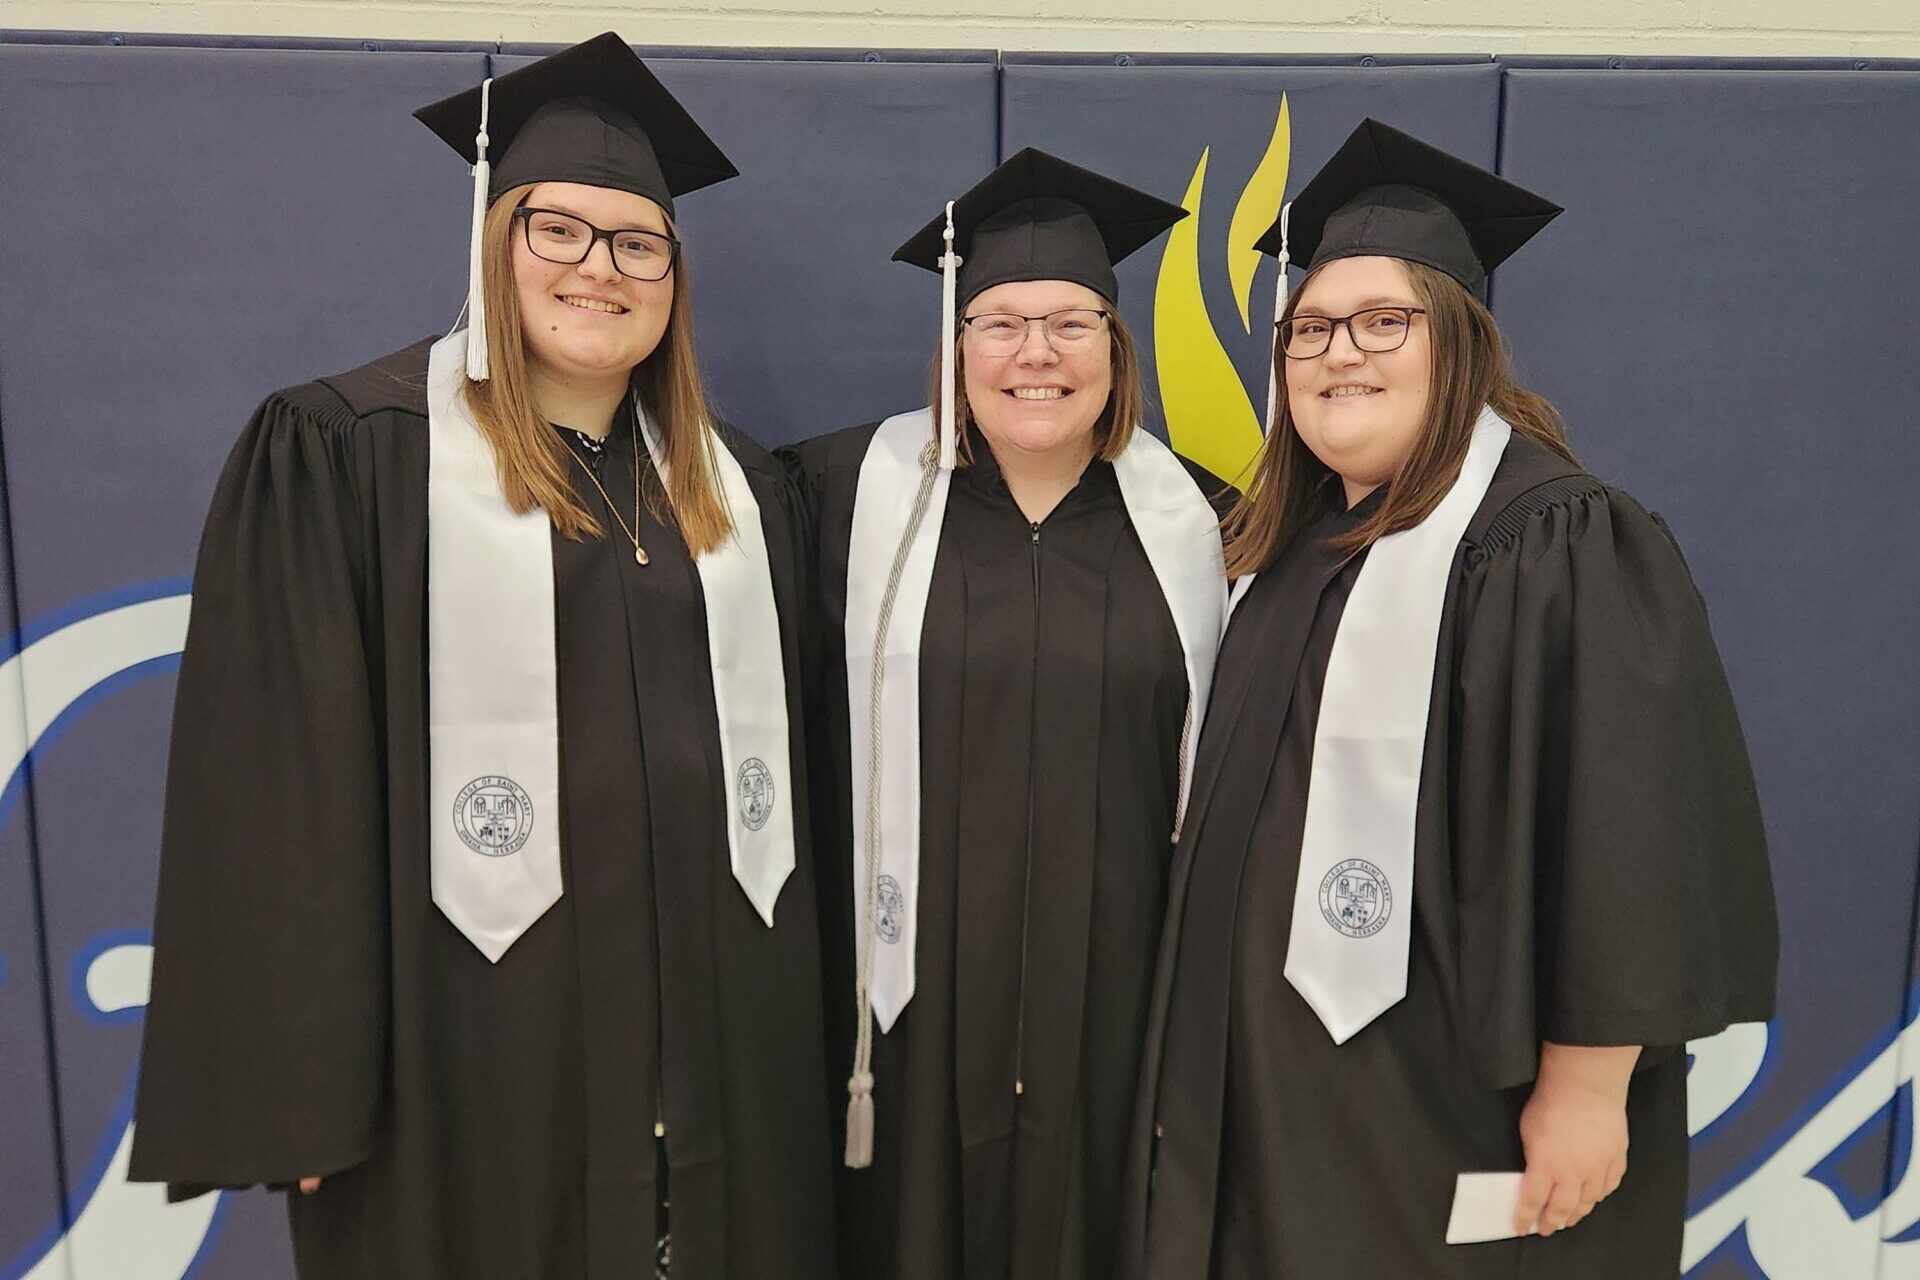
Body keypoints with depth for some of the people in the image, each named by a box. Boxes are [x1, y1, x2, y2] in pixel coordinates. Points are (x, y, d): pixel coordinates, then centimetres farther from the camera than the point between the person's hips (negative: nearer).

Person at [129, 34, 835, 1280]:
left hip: (721, 1033, 5)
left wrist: (804, 1016, 8)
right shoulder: (341, 451, -7)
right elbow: (280, 781, -10)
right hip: (479, 1041, -4)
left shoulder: (735, 486, 9)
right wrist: (307, 1083, -11)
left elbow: (785, 761, 10)